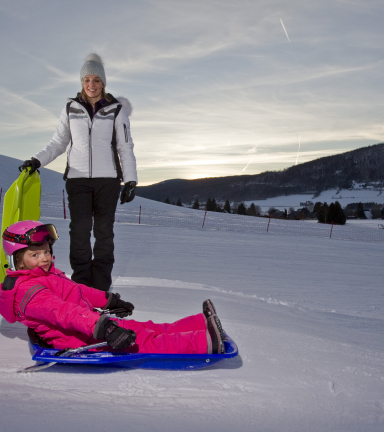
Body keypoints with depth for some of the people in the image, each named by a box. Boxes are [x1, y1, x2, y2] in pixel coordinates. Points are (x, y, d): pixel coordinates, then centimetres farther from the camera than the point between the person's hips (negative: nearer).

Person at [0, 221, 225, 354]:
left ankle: (203, 324, 1)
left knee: (151, 329, 3)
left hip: (90, 325, 10)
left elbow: (75, 289, 30)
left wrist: (108, 300, 41)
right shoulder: (29, 292, -19)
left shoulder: (47, 275, 16)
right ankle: (205, 343, -23)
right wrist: (101, 327, -48)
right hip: (85, 339, -10)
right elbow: (61, 311, -35)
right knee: (148, 343, -18)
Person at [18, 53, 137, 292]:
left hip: (107, 178, -1)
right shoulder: (71, 109, 8)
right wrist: (37, 160, 0)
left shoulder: (116, 110, 5)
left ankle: (101, 286, 7)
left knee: (104, 231, 0)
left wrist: (130, 180, 0)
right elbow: (58, 143, 14)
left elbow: (125, 147, 6)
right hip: (78, 177, 1)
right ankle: (81, 283, 0)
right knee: (80, 229, -9)